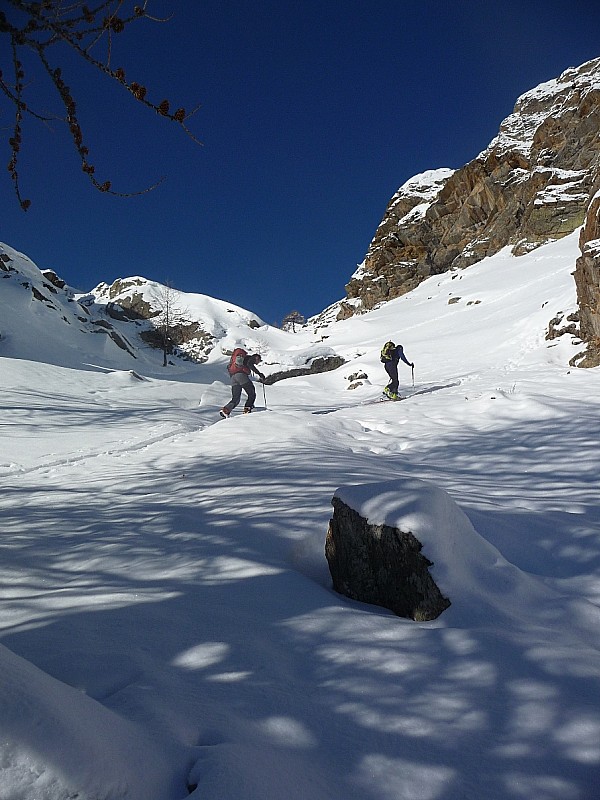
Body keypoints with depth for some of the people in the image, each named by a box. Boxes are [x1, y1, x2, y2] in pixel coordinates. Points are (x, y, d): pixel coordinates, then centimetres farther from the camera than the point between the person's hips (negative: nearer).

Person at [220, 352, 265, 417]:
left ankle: (225, 410, -15)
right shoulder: (252, 358, 15)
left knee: (235, 399, 7)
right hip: (241, 375, -7)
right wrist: (259, 373, -12)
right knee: (252, 394, 2)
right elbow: (250, 364, -10)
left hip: (233, 377, 7)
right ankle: (247, 410, -12)